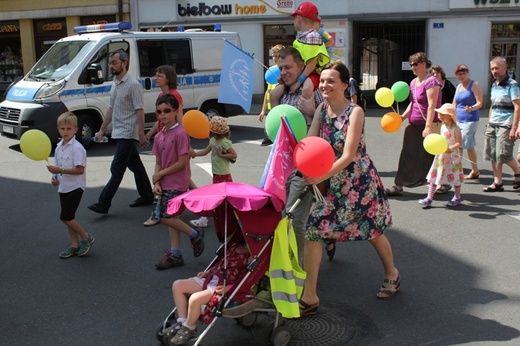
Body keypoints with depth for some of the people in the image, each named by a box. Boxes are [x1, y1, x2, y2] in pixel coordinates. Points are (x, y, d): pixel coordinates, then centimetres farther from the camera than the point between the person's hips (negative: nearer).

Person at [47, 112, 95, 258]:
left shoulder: (77, 148, -17)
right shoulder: (59, 146, 8)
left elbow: (80, 169, -22)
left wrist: (60, 171, -26)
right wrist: (55, 177, -1)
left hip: (75, 187, -8)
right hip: (63, 187, 8)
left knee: (66, 217, -9)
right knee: (68, 217, 12)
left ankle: (86, 238, 9)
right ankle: (75, 245, 22)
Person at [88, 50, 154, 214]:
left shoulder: (133, 85, -13)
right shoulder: (115, 84, 14)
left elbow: (140, 111, -16)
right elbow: (111, 109, 20)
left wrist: (141, 134, -20)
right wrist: (102, 130, 19)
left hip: (127, 134, -9)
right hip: (118, 133, 9)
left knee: (117, 169, -8)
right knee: (135, 165, 15)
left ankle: (104, 203, -7)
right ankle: (147, 196, 24)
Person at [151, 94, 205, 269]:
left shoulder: (180, 134, -15)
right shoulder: (158, 137, 8)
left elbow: (182, 163, -18)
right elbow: (158, 163, 9)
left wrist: (160, 174, -11)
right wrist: (156, 183, -5)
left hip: (177, 184, -8)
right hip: (165, 184, 8)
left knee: (165, 217, -11)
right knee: (170, 217, 11)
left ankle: (194, 234, 9)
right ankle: (175, 254, 20)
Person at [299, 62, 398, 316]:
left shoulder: (355, 111, -18)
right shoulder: (322, 110, -1)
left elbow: (348, 156, -25)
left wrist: (322, 176, -36)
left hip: (360, 180, -5)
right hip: (334, 183, 5)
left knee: (373, 232, 14)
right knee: (312, 230, -5)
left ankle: (392, 274, 45)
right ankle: (310, 297, 4)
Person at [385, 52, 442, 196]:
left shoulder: (431, 81, -13)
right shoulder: (414, 82, 14)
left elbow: (432, 106, -20)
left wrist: (428, 127, -25)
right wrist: (403, 116, 4)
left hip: (427, 125, -8)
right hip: (414, 125, 8)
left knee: (429, 156, 2)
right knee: (407, 155, 6)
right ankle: (398, 186, 9)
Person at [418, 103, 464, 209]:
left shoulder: (455, 129, -14)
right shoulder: (443, 127, 8)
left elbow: (459, 142, -18)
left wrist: (450, 149, -30)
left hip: (452, 156, -7)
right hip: (441, 156, 7)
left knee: (455, 177, 7)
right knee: (433, 176, 2)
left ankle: (457, 198, 24)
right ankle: (429, 198, 4)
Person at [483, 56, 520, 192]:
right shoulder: (494, 85, 14)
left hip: (505, 125, -7)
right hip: (493, 124, 7)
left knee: (503, 155, -9)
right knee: (492, 155, 3)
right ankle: (498, 183, 10)